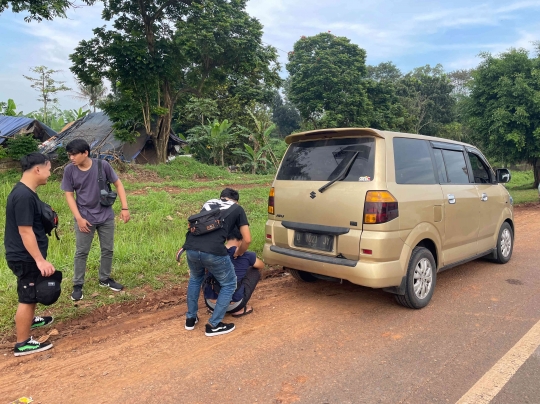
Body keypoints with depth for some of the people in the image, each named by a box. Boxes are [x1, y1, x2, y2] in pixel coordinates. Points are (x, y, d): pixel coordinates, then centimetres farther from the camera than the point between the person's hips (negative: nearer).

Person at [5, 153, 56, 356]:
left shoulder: (25, 191, 6)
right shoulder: (24, 196, -26)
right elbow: (25, 231, -27)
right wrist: (40, 260, -27)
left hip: (27, 256, 10)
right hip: (25, 257, -10)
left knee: (32, 294, 29)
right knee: (27, 298, 2)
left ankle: (29, 320, 50)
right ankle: (23, 343, 14)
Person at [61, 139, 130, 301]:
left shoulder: (103, 166, -12)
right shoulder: (69, 170, -9)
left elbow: (118, 185, -3)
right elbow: (69, 195, -3)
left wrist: (125, 208, -8)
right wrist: (79, 218, -11)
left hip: (106, 217, 1)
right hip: (85, 218, -1)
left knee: (108, 250, 12)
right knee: (81, 252, 6)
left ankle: (105, 279, 31)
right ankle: (78, 285, 20)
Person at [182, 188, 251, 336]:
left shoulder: (208, 203, 30)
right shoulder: (237, 209, 19)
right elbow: (247, 240, 16)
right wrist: (238, 253, 35)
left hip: (191, 248, 5)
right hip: (213, 251, -5)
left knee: (195, 279, 34)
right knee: (229, 284, 19)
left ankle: (190, 318, 40)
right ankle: (214, 325, 20)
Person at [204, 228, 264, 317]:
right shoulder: (246, 255, -3)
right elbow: (262, 265, 20)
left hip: (211, 304, 4)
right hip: (233, 305, -3)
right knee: (254, 272, 15)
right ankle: (239, 309, 10)